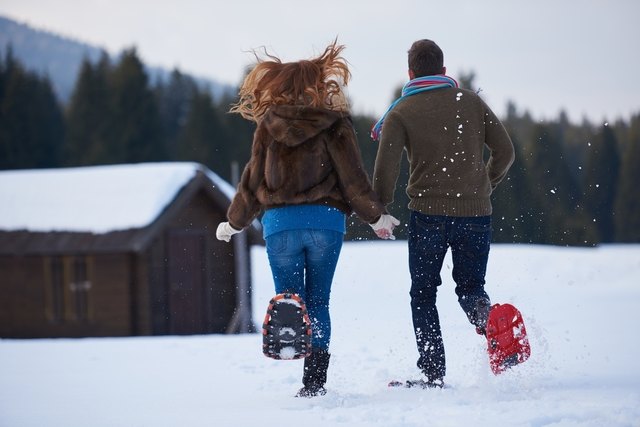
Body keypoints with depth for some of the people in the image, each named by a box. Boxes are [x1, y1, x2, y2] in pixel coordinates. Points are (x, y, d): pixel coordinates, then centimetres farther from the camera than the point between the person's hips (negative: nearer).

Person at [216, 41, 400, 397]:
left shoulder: (268, 127, 7)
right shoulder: (334, 123, 1)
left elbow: (253, 180, 10)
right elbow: (353, 176, -1)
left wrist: (234, 223, 22)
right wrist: (375, 216, 10)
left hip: (279, 222, 1)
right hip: (326, 221, 0)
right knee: (318, 301, 10)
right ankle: (315, 378, 4)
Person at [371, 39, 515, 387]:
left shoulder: (400, 113, 1)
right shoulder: (470, 101, 9)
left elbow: (385, 169, -8)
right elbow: (504, 152, 9)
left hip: (428, 214, -2)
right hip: (475, 213, 2)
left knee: (423, 294, 12)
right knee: (469, 287, 15)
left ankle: (432, 374, 2)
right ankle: (485, 316, -21)